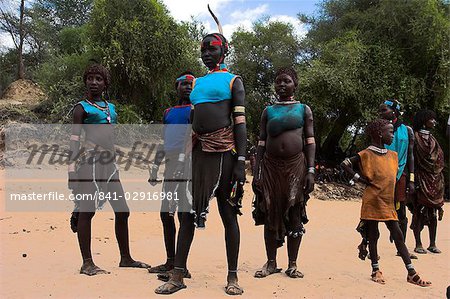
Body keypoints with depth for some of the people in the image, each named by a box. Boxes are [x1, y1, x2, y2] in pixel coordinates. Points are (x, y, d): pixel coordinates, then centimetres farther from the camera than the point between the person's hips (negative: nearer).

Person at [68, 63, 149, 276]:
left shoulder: (111, 108, 20)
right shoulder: (82, 107, 1)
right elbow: (74, 140, -5)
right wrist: (72, 170, -14)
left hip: (109, 163, 7)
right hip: (90, 161, -7)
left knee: (122, 211, 8)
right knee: (87, 210, -5)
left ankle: (126, 258, 21)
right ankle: (87, 263, 3)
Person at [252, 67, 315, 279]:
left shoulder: (304, 109, 9)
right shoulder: (268, 111, 12)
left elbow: (310, 142, 3)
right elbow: (261, 143, 9)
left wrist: (311, 171, -8)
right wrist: (256, 172, 1)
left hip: (296, 166, -1)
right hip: (271, 166, 2)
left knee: (294, 214, 1)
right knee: (270, 213, 3)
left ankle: (292, 264, 11)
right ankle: (271, 263, 14)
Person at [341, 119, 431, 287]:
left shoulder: (393, 155, 10)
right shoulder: (366, 155, -9)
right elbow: (344, 164, -9)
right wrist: (359, 178, -11)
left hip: (388, 203, 6)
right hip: (372, 202, -5)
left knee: (398, 236, 5)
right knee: (373, 236, 5)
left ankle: (411, 273, 9)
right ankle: (375, 270, 17)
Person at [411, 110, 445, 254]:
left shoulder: (432, 139, 17)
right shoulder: (415, 137, -4)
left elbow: (439, 160, 19)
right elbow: (411, 159, -9)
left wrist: (440, 181, 12)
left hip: (434, 179, 6)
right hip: (421, 178, -6)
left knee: (433, 212, 7)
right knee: (419, 211, -4)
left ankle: (432, 244, 14)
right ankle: (418, 244, 3)